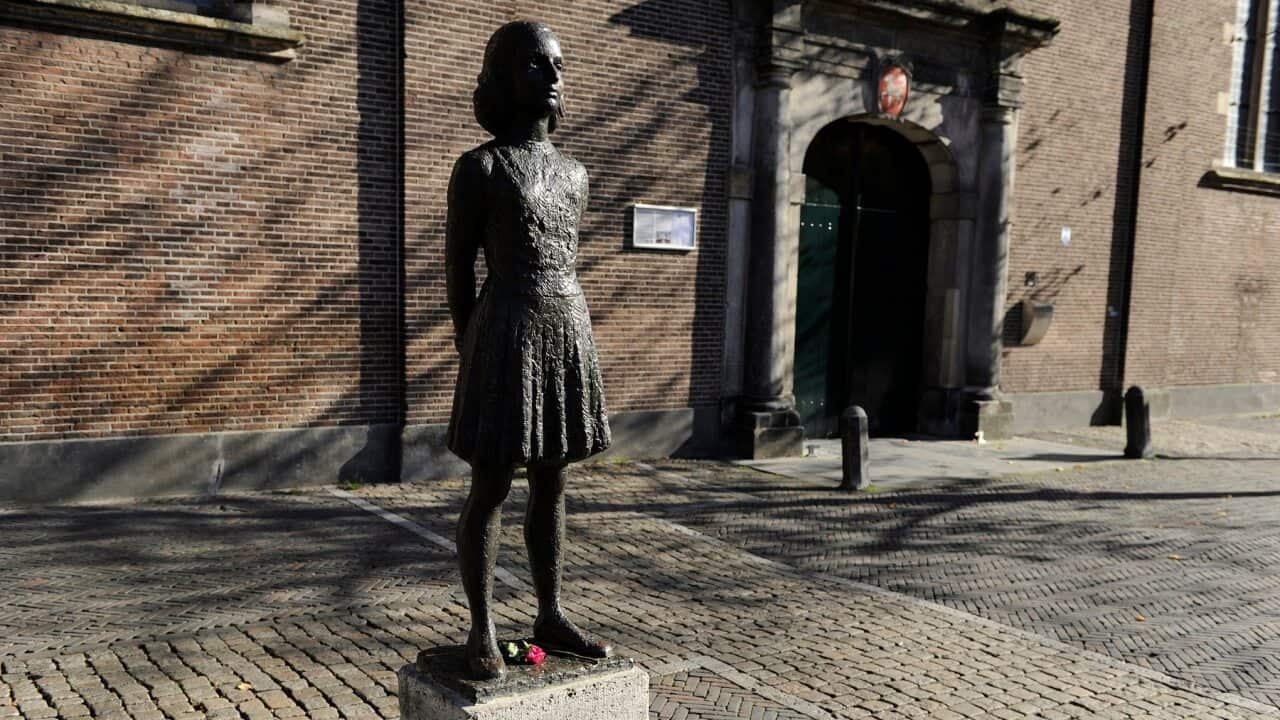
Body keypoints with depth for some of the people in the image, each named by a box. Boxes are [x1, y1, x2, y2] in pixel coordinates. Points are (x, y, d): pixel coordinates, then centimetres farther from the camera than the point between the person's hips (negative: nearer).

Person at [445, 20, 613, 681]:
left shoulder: (573, 173, 15)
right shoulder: (478, 166, -3)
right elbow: (458, 265, -3)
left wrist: (566, 339, 15)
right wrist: (471, 351, -3)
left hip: (569, 331, 6)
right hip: (507, 333, -6)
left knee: (551, 486, 11)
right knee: (490, 489, 1)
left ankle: (550, 617, 22)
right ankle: (481, 630, 13)